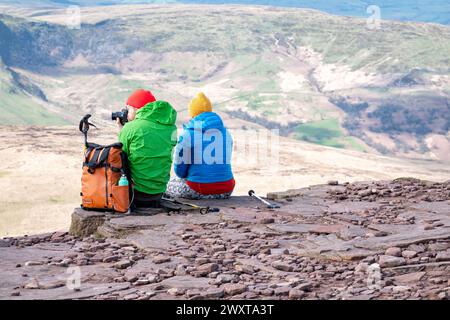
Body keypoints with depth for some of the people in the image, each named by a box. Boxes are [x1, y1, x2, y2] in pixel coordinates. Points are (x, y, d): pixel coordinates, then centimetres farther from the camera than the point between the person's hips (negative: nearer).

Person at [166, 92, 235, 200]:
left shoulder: (188, 134, -8)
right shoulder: (225, 132, 8)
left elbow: (179, 170, -3)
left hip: (198, 191, -5)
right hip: (226, 190, 5)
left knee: (168, 185, 23)